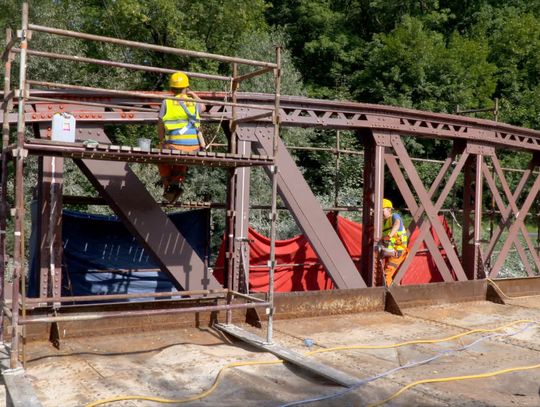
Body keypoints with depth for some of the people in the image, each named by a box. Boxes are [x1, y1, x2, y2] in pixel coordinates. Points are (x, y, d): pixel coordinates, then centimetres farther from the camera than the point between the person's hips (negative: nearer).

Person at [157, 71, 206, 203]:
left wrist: (163, 142, 18)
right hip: (194, 147, 2)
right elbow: (203, 107, 34)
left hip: (173, 146, -2)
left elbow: (160, 128, 3)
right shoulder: (194, 103, 9)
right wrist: (194, 95, 47)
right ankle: (177, 181, 10)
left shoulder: (166, 102, 1)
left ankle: (168, 184, 15)